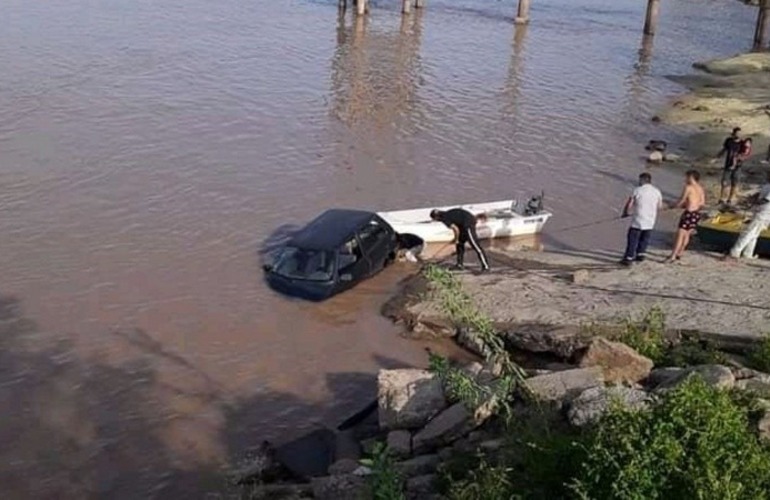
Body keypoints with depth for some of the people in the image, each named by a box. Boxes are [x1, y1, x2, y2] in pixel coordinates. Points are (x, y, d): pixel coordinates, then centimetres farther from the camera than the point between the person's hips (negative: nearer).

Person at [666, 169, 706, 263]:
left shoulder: (688, 187, -12)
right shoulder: (700, 188, 9)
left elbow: (681, 201, -12)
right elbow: (702, 203, 12)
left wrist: (673, 205, 7)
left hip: (689, 213, -8)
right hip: (697, 214, 8)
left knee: (680, 235, -5)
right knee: (687, 235, 18)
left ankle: (672, 256, -6)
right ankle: (679, 254, 26)